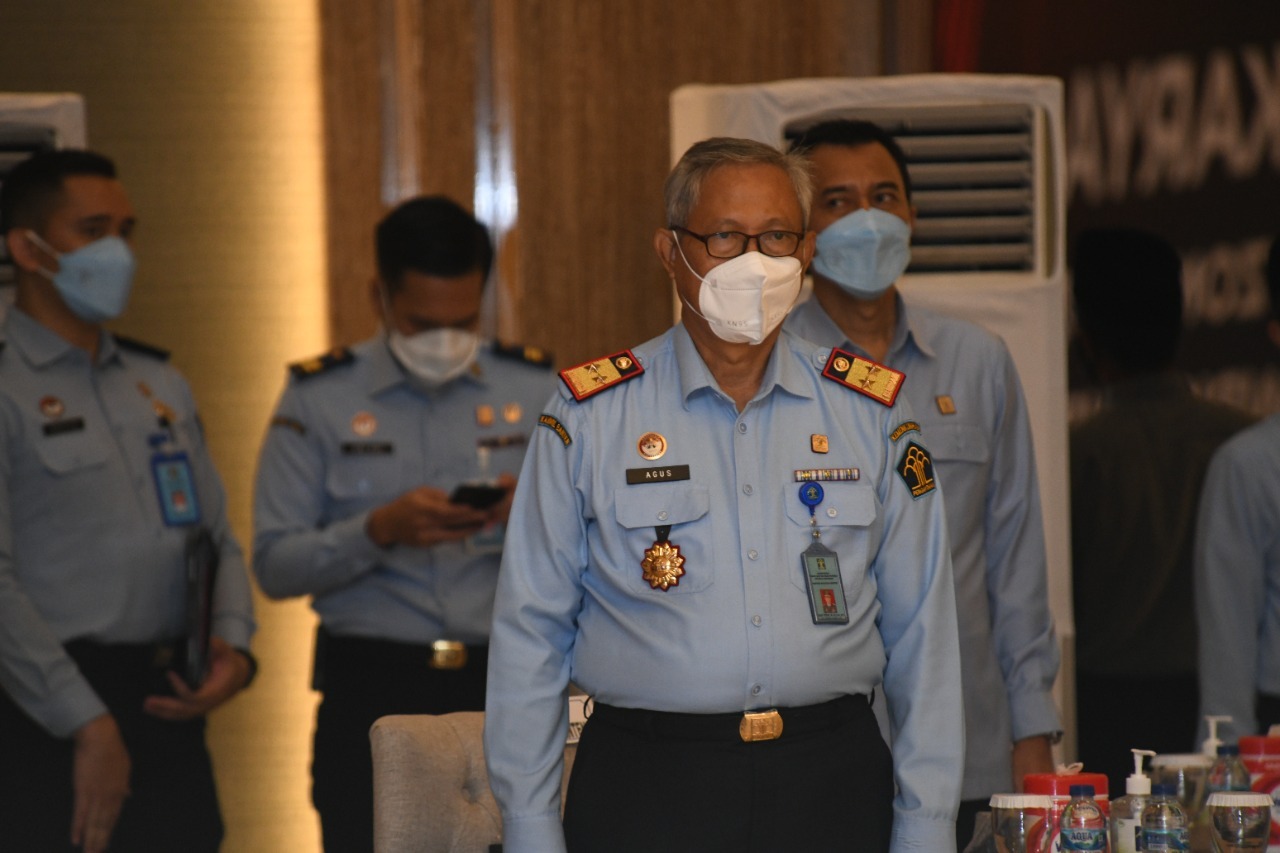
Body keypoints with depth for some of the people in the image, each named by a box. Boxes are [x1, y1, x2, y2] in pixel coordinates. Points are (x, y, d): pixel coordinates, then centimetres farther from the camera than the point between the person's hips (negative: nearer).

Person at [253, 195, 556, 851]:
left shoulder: (536, 391, 9)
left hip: (508, 690, 1)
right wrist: (379, 531, -16)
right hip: (371, 696, -1)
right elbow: (274, 565, -1)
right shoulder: (319, 398, 4)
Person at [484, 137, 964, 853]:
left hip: (832, 792, 2)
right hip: (647, 787, -2)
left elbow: (922, 640, 8)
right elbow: (531, 639, 3)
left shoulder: (874, 413, 7)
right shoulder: (588, 418, 1)